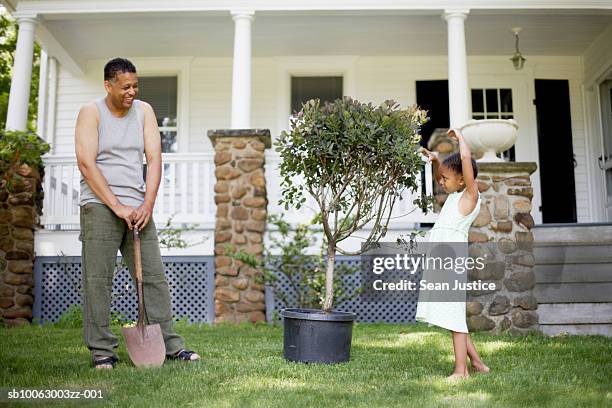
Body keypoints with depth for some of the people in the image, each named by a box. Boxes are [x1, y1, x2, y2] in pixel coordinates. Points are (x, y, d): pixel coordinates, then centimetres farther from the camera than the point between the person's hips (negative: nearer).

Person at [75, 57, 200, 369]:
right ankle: (102, 351, 3)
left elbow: (154, 158, 3)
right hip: (100, 205, -4)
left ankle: (169, 345, 10)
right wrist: (117, 206, -16)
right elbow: (86, 164, -11)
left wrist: (147, 204, -9)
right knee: (98, 279, -4)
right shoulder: (91, 113, -1)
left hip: (137, 207, 4)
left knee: (154, 276, 4)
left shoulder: (144, 111, 9)